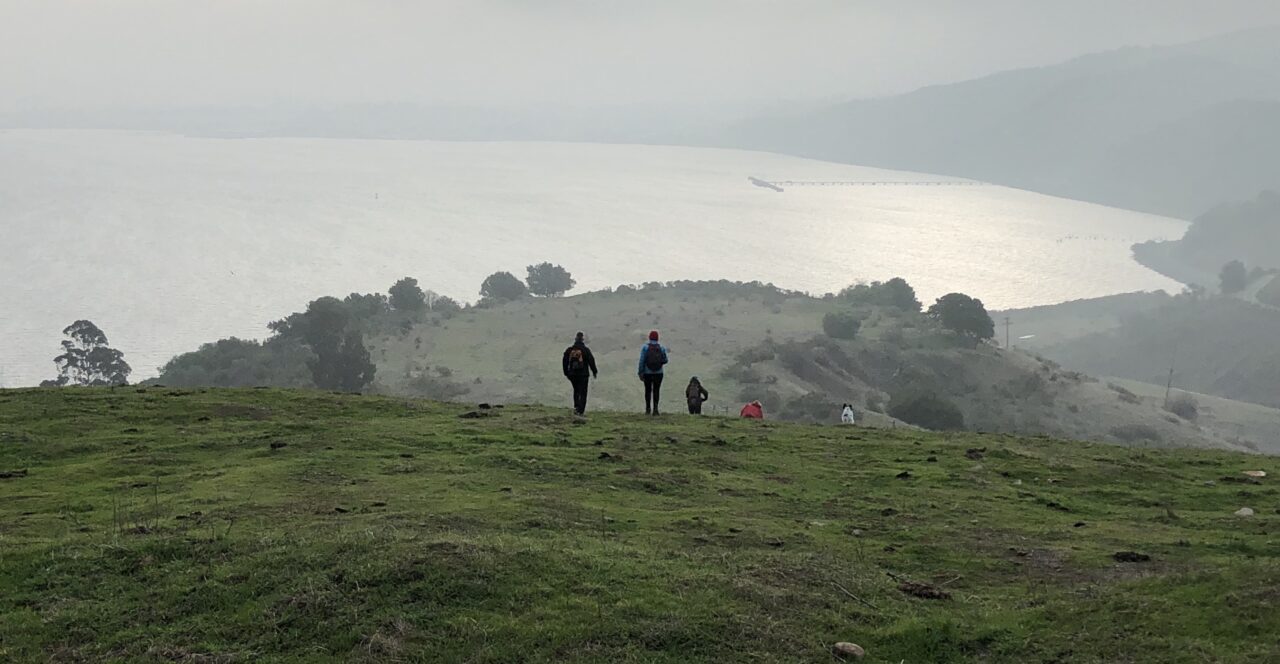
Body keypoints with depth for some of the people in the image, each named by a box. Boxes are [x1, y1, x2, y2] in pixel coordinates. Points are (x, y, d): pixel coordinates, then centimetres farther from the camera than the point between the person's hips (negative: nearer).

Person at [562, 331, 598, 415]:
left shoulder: (569, 350, 0)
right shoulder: (586, 350, -11)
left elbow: (565, 363, 6)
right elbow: (591, 362, -7)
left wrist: (566, 373, 18)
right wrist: (594, 372, 6)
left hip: (572, 374, 3)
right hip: (583, 374, -3)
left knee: (576, 391, 21)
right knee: (583, 392, 2)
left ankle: (576, 407, 13)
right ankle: (581, 410, -3)